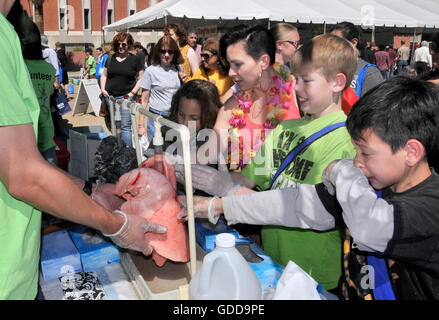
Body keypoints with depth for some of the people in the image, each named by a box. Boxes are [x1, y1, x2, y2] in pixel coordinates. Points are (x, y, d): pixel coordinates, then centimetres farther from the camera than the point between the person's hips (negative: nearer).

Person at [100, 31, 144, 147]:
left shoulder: (134, 60, 1)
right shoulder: (111, 58, 13)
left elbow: (141, 79, 1)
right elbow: (104, 75, 22)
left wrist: (133, 92, -9)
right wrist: (103, 89, 7)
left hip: (126, 97, -4)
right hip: (110, 97, 5)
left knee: (125, 126, -10)